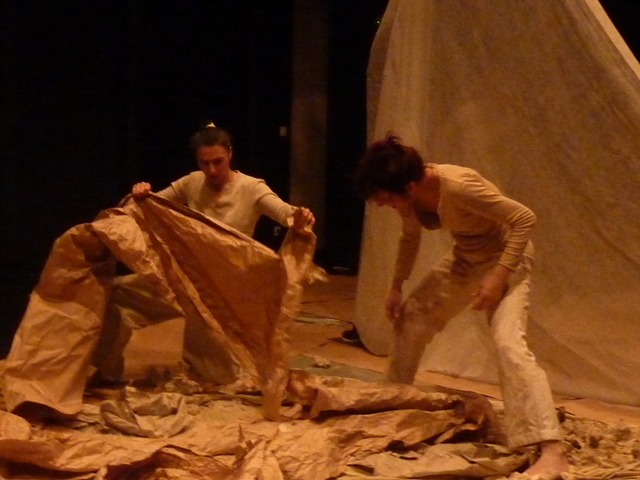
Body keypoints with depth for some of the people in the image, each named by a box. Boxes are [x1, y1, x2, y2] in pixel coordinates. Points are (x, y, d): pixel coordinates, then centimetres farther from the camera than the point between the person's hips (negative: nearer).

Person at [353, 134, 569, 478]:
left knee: (508, 341, -26)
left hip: (505, 257, -8)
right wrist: (396, 288, 6)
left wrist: (499, 277, -32)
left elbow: (525, 218, -29)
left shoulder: (458, 186, -33)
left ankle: (552, 452, -32)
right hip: (465, 259, 8)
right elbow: (410, 237, 13)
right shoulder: (410, 195, -9)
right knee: (409, 318, 14)